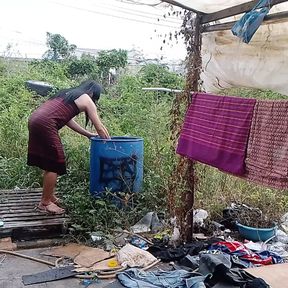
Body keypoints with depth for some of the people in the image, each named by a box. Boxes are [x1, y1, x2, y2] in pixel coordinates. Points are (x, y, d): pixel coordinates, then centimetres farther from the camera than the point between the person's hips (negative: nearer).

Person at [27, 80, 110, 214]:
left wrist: (89, 134, 32)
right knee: (54, 164, 1)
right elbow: (100, 128, 8)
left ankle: (49, 196, 29)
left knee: (49, 162, 19)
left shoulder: (68, 93, 27)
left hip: (35, 119, 9)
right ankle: (45, 203, 9)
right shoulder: (86, 100, 6)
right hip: (45, 124, -9)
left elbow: (67, 119, 28)